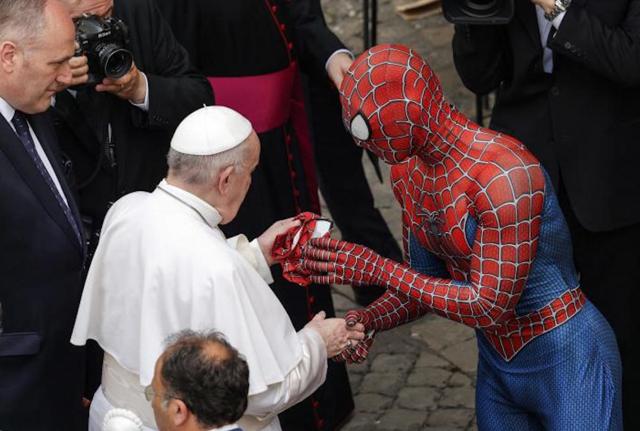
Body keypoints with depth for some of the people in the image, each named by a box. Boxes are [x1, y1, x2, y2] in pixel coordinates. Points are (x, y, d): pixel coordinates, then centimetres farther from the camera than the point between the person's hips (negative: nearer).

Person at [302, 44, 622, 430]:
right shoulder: (407, 171, -2)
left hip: (566, 365, -7)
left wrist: (377, 269, -24)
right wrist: (367, 321, -14)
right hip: (496, 367, 7)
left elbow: (489, 306, -25)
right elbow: (426, 282, 6)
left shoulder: (505, 174, -28)